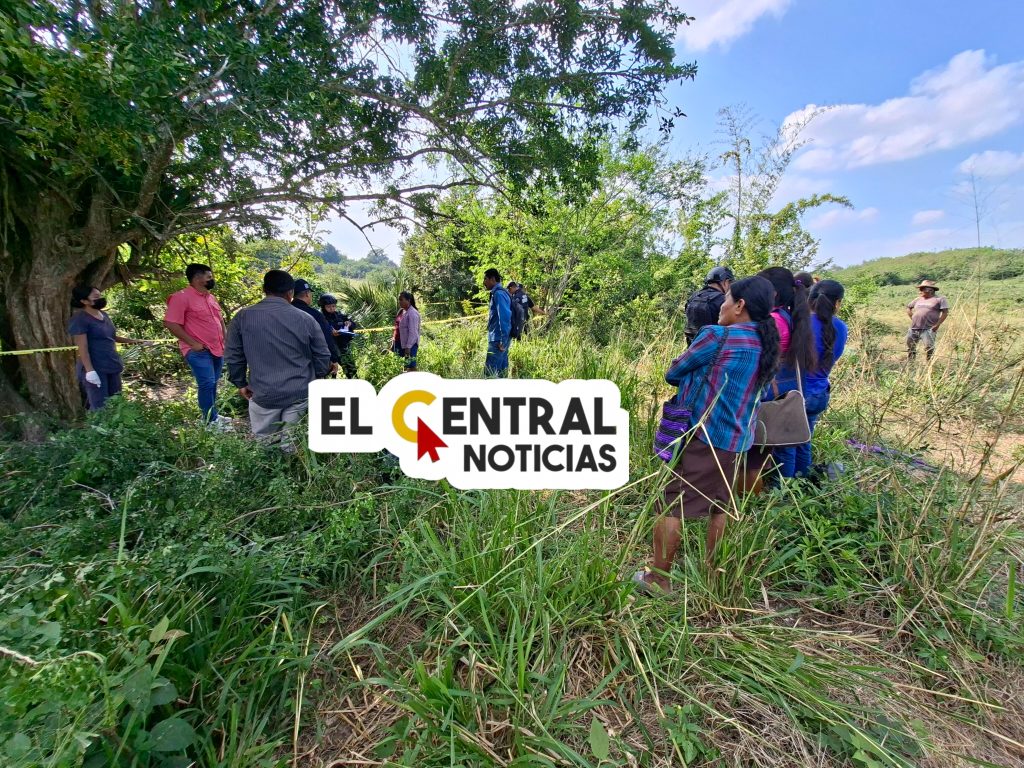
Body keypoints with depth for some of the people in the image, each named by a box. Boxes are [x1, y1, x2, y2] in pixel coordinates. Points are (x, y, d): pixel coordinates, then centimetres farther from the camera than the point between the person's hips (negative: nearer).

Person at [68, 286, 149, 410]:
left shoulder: (104, 315, 13)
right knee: (99, 406, -6)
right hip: (95, 369, -8)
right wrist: (90, 370, -22)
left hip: (112, 365, 8)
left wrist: (133, 341, 14)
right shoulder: (80, 319, -11)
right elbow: (82, 347, -16)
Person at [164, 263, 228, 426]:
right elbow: (170, 323, -16)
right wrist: (193, 343, -17)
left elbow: (220, 319, 24)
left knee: (212, 384, 13)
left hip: (217, 349, 8)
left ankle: (213, 415, 22)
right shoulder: (182, 297, -11)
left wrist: (225, 340, 13)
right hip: (199, 351, -8)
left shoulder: (210, 297, 14)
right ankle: (210, 420, -1)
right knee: (207, 384, -10)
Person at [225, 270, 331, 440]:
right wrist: (314, 380, 17)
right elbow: (323, 356, 0)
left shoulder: (243, 318, -4)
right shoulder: (305, 319, -5)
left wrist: (240, 383, 18)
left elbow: (233, 356, 2)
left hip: (264, 394, 0)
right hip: (300, 393, 1)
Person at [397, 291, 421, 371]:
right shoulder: (404, 311, 13)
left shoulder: (412, 313, -14)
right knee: (406, 367, 10)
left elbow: (413, 332, -19)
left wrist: (408, 347, -22)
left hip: (411, 345, -9)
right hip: (404, 344, 9)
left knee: (411, 367, -7)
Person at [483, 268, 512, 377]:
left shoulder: (498, 294, -14)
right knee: (501, 371, 13)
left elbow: (504, 316, -23)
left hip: (498, 340, -10)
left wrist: (503, 340, -24)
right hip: (500, 339, 10)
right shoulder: (498, 293, 17)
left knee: (490, 373, -9)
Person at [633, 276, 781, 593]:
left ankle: (658, 578, 13)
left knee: (670, 506, 4)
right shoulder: (767, 346, 8)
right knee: (719, 508, 20)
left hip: (701, 435, -7)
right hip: (737, 441, 8)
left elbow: (673, 374, -6)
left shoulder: (716, 335, -14)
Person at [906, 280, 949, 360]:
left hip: (928, 329, -5)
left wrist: (937, 325, -10)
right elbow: (908, 308, 27)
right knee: (910, 347, 12)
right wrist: (912, 319, 13)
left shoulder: (939, 299, 2)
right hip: (913, 329, 5)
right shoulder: (918, 299, 17)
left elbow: (945, 312, -3)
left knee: (929, 348, -10)